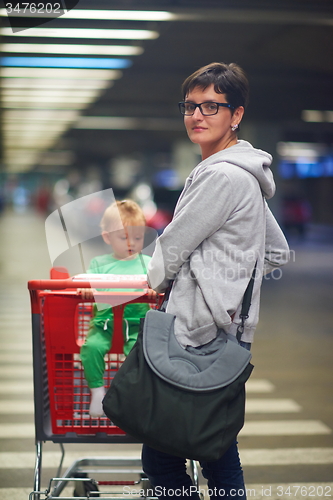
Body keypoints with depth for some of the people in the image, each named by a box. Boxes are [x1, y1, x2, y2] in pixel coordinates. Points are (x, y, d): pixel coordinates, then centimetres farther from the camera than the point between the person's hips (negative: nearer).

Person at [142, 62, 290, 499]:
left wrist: (157, 280, 13)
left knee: (160, 460, -4)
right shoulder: (246, 176, 17)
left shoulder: (222, 176, -14)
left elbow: (173, 246, -7)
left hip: (202, 338, -10)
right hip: (231, 331, 10)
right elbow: (278, 253, 26)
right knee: (219, 456, 15)